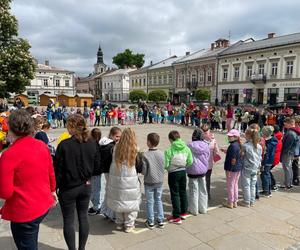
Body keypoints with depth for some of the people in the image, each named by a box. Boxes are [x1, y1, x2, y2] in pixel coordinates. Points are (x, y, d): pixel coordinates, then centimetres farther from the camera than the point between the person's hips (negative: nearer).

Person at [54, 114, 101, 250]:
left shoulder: (64, 145, -19)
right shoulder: (92, 143, -7)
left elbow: (58, 170, -13)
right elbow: (97, 165, 2)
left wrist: (55, 187, 0)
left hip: (68, 188, -4)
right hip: (86, 186, 4)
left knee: (68, 220, 11)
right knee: (83, 217, 17)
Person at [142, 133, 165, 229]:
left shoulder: (146, 155, -20)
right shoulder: (161, 154, -8)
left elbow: (144, 171, -15)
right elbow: (164, 168, 1)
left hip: (149, 182, -3)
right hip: (159, 181, 4)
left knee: (150, 202, 11)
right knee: (158, 200, 18)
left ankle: (150, 222, 23)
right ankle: (160, 221, 25)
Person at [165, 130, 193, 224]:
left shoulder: (169, 150, -20)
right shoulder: (186, 148, -5)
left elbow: (165, 164, -19)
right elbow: (190, 162, -2)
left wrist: (169, 168, 3)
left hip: (173, 173, -5)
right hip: (183, 172, 5)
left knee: (175, 194, 6)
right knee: (183, 192, 19)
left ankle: (176, 217, 14)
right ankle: (183, 213, 34)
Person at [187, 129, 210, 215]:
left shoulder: (190, 146, -15)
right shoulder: (206, 145, -5)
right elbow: (207, 157, 5)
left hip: (193, 171, -3)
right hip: (203, 170, 4)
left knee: (194, 190, 7)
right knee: (203, 190, 14)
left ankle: (194, 210, 16)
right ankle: (203, 209, 25)